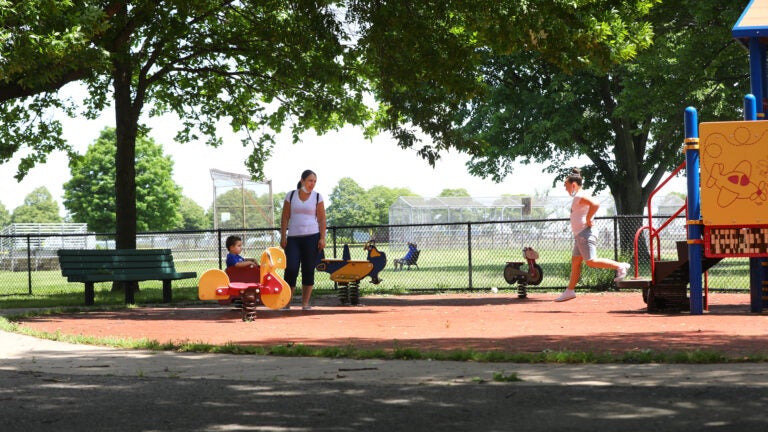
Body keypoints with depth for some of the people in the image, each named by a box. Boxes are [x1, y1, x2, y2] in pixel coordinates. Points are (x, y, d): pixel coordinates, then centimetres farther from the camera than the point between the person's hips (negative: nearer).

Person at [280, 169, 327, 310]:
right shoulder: (291, 195, 7)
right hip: (293, 237, 0)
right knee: (291, 269, -8)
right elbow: (285, 217, 7)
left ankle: (305, 303, 7)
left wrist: (322, 238, -5)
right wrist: (283, 236, 0)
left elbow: (322, 219, 4)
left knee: (308, 270, 0)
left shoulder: (317, 197, 6)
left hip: (312, 237, 0)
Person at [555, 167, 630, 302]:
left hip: (585, 234, -11)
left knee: (591, 261, -14)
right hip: (579, 235, 11)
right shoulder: (577, 197, 17)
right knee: (575, 262, 10)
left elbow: (595, 205, -30)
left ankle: (620, 266, -9)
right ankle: (570, 291, 12)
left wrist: (588, 220, -22)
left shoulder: (580, 196, -14)